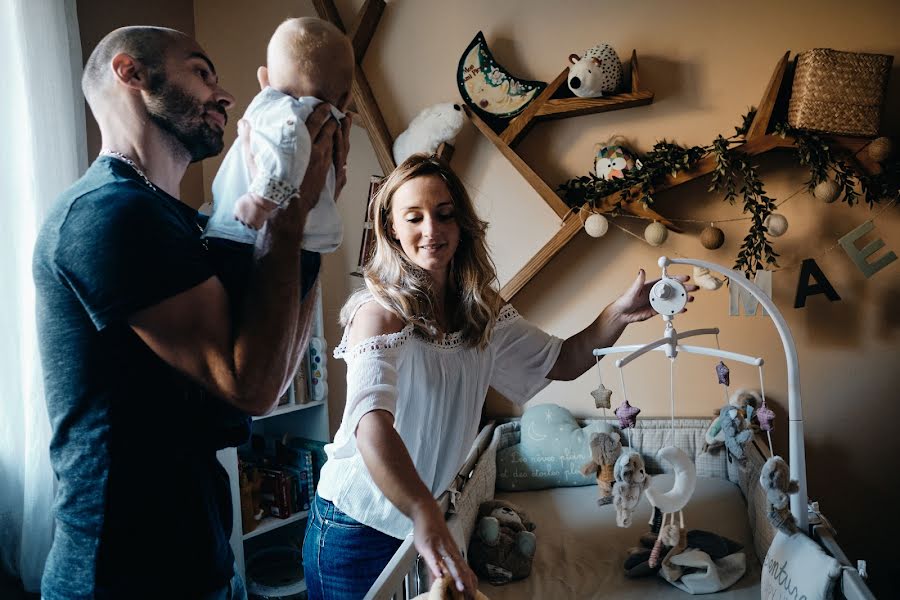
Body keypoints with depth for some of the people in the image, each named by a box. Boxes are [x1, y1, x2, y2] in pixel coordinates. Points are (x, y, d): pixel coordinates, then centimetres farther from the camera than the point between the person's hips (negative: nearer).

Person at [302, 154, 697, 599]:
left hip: (423, 518, 6)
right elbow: (371, 423, -38)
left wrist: (619, 314, -12)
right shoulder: (380, 313, -23)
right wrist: (425, 517, -53)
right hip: (356, 525, -6)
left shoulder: (481, 312, -1)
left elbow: (562, 361, 5)